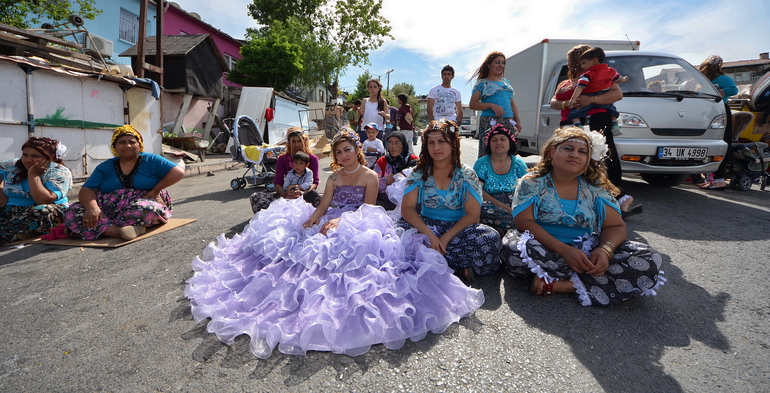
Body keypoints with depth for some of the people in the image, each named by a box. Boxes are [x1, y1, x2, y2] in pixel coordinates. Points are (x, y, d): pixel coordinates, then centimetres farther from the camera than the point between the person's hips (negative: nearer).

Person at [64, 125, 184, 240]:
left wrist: (155, 190, -12)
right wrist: (92, 207, -16)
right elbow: (86, 190, 7)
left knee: (146, 209, -38)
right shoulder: (105, 167, 16)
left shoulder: (151, 161, 7)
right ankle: (120, 231, -33)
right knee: (72, 214, -18)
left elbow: (178, 172, -4)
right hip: (108, 211, 4)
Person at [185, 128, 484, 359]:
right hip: (330, 225, 6)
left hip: (357, 228, -5)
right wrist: (309, 220, -13)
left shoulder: (370, 176, 5)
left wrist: (342, 220, -22)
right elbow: (323, 206, 9)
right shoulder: (334, 177, 21)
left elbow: (367, 209, -6)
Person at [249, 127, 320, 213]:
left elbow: (315, 182, -6)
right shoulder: (282, 159, 6)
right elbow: (277, 183, -2)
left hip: (306, 194, -2)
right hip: (288, 194, 2)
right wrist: (284, 194, -26)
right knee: (255, 197, -18)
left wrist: (304, 193, -28)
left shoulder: (312, 159, 3)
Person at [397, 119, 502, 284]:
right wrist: (429, 235, -26)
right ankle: (459, 264, -17)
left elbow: (472, 215, -9)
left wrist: (446, 238, -22)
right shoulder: (419, 173, -2)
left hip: (458, 228, 0)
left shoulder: (466, 175, -4)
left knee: (490, 238, -29)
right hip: (426, 225, 1)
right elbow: (407, 208, -10)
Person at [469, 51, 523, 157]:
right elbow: (473, 104, -4)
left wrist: (518, 121, 12)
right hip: (490, 123, -5)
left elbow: (512, 103, 23)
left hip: (508, 123, 5)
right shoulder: (482, 83, 6)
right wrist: (491, 105, -16)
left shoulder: (506, 82, 22)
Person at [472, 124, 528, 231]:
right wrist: (504, 207, -18)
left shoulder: (519, 164, 11)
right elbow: (478, 191, -7)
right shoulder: (481, 163, 4)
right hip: (491, 208, -2)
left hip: (515, 209, 3)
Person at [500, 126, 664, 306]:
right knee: (515, 248, -37)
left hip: (586, 252, 4)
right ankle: (584, 279, -15)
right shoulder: (532, 183, -3)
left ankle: (557, 284, -25)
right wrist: (564, 250, -25)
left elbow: (616, 227, 3)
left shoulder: (596, 188, 7)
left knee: (649, 259, -17)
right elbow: (524, 222, -14)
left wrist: (606, 250, -21)